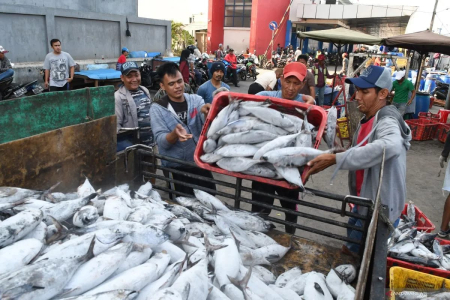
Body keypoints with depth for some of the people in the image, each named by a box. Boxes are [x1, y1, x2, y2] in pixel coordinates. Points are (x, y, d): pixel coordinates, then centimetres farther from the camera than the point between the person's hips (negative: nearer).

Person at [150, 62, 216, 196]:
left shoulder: (196, 99, -1)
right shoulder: (157, 108, -7)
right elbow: (161, 141, -16)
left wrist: (207, 113, -36)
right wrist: (175, 134, -37)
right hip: (176, 167, -2)